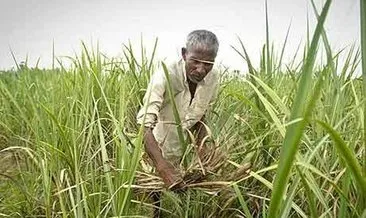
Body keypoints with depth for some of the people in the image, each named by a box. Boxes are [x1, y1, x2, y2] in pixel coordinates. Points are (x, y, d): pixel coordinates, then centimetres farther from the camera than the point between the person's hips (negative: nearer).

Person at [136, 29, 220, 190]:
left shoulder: (213, 78, -14)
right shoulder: (164, 77, -31)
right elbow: (144, 126, -38)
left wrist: (201, 145, -12)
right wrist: (164, 167, -48)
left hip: (184, 154, 4)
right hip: (154, 151, -4)